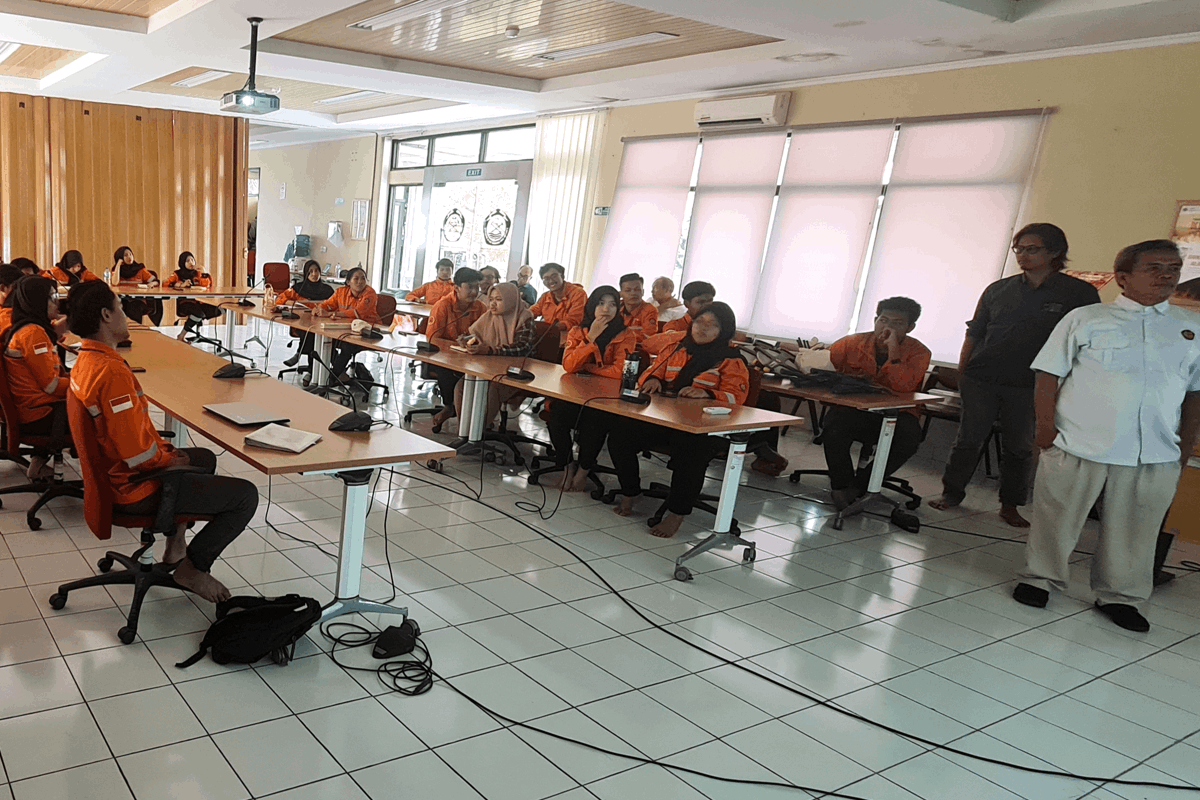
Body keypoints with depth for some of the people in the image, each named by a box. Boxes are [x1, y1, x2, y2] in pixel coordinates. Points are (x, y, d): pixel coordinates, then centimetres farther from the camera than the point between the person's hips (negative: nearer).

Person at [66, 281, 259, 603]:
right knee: (246, 495, -10)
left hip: (113, 472, 11)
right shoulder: (113, 372, -29)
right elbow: (137, 452, -29)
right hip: (135, 487, -11)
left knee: (205, 458, 33)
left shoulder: (85, 361, 4)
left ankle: (176, 544, 34)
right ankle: (193, 567, 5)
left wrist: (164, 449, 8)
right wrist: (170, 460, -10)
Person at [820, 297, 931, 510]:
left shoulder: (918, 353, -4)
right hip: (853, 411, 0)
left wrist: (893, 349, -24)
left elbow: (903, 387, -21)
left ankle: (859, 486, -11)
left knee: (909, 435, -32)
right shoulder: (852, 343, 1)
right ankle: (842, 484, -6)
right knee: (833, 426, -33)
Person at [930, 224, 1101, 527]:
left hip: (1030, 386, -1)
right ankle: (951, 493, 18)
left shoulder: (1081, 293, 0)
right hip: (981, 380, 2)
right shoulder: (998, 290, 8)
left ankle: (1010, 506, 19)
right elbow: (973, 334, 12)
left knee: (1020, 447, 7)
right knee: (969, 440, 5)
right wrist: (961, 374, 8)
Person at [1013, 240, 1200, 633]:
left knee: (1135, 529, 10)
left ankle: (1120, 596, 27)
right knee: (1057, 518, 8)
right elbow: (1049, 375, 0)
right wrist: (1046, 427, -7)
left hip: (1157, 455, 3)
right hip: (1078, 446, -2)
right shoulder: (1084, 319, 2)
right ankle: (1041, 578, 26)